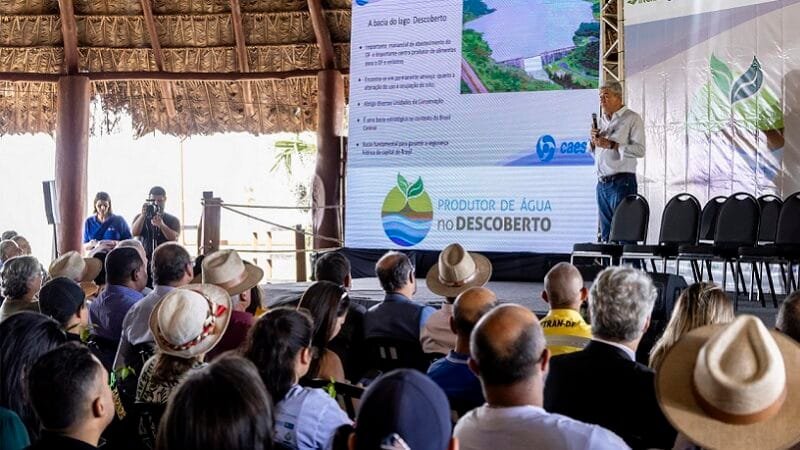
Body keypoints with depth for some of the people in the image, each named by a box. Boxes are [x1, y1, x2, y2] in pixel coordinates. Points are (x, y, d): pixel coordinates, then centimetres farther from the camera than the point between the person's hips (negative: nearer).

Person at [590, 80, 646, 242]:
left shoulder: (632, 119, -3)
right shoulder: (601, 120, 18)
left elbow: (640, 150, -14)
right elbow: (592, 151, 25)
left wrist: (611, 144, -18)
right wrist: (593, 141, 4)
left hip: (622, 181, -7)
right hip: (602, 183, 7)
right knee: (606, 233, 8)